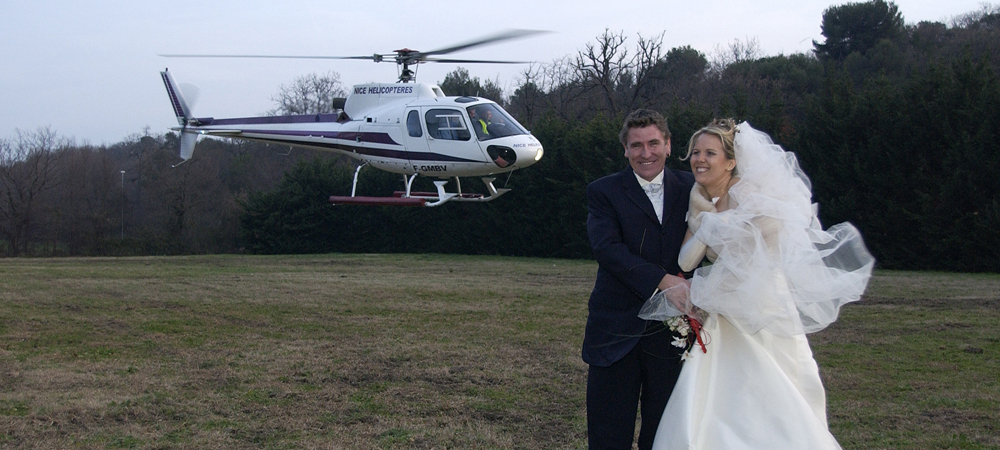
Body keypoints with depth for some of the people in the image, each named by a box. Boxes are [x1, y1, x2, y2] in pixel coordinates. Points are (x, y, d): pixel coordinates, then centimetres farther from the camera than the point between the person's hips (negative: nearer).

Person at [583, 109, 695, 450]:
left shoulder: (689, 189, 9)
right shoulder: (603, 192, -1)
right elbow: (607, 248, -15)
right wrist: (663, 281, -25)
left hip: (670, 333, 3)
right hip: (616, 332, -2)